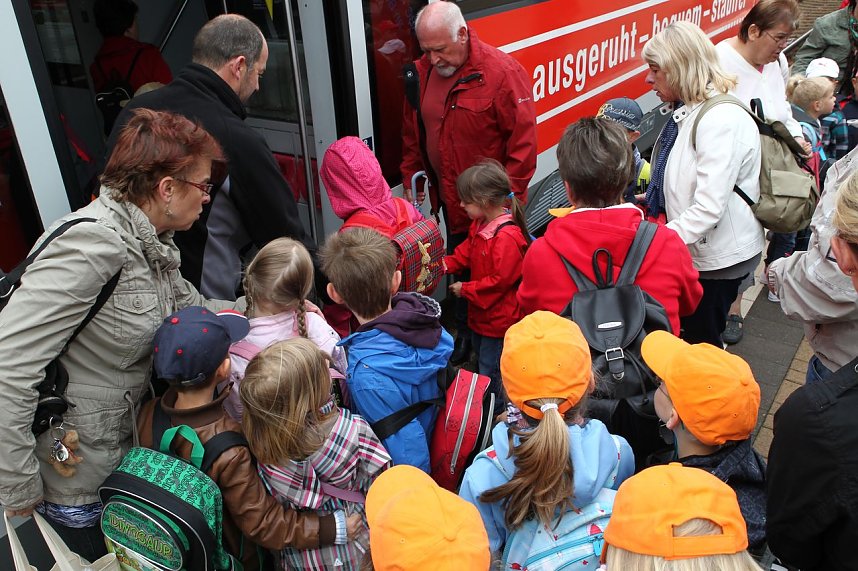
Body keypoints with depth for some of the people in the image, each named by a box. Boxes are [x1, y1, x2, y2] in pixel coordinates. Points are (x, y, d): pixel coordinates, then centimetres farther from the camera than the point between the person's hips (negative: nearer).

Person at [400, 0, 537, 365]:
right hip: (449, 199, 6)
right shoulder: (422, 72, 0)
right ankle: (464, 334, 40)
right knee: (458, 266, 19)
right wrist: (410, 181, 12)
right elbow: (412, 133, 13)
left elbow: (523, 140, -17)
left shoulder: (502, 72, -18)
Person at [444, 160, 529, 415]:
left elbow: (499, 280, -29)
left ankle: (495, 415, 27)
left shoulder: (507, 238, -31)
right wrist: (446, 264, -5)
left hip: (499, 317, -10)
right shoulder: (480, 224, -1)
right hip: (481, 312, 10)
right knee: (480, 356, 28)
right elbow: (467, 251, 12)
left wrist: (465, 289, -19)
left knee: (490, 369, 6)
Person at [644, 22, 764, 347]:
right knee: (690, 336, 20)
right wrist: (648, 198, 5)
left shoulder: (721, 120, -24)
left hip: (719, 258, -9)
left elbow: (709, 208, -30)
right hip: (693, 250, 9)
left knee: (701, 343, 7)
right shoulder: (688, 111, 5)